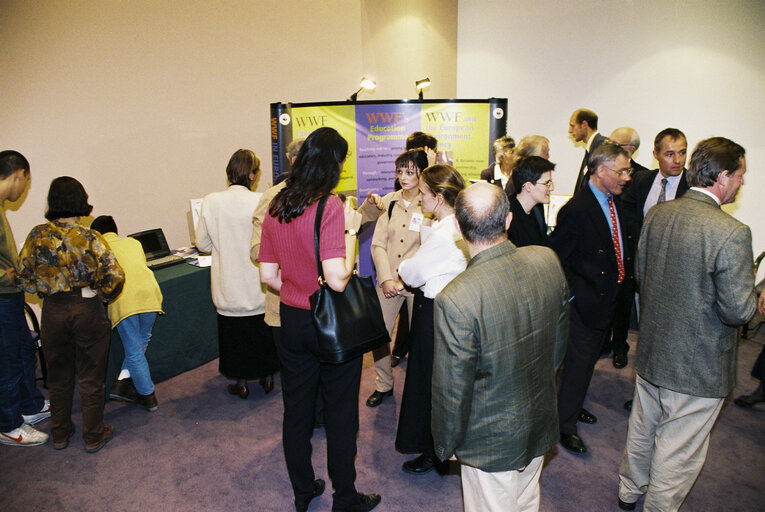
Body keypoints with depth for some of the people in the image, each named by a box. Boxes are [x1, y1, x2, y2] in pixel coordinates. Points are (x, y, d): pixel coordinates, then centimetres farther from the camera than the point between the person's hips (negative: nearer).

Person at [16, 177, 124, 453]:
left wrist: (47, 291, 15)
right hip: (87, 310, -3)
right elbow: (115, 277, -17)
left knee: (58, 375, 20)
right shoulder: (91, 238, -14)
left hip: (53, 312, 3)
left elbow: (24, 278, 0)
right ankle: (93, 436, 24)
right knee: (91, 377, 11)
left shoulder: (37, 236, -5)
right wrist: (100, 296, 1)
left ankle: (60, 433, 35)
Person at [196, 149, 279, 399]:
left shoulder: (210, 202, -10)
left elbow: (203, 244, 0)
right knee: (264, 332, 18)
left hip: (229, 289, 1)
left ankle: (241, 383, 28)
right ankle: (267, 377, 33)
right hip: (260, 285, 0)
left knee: (234, 332, 16)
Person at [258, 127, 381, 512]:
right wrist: (351, 231, -14)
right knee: (340, 412, 11)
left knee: (296, 409, 18)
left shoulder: (275, 207, 1)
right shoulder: (329, 206, -19)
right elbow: (337, 278, -25)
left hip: (291, 320, 6)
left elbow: (268, 276, 4)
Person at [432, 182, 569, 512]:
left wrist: (445, 445, -3)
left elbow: (452, 392, -22)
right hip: (541, 425, 6)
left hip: (491, 444, -5)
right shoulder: (548, 261, -15)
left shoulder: (455, 300, -34)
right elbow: (560, 336, 2)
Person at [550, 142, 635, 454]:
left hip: (610, 297, 9)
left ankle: (573, 405, 41)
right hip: (587, 301, -8)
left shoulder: (615, 203, 5)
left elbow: (623, 248, 13)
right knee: (579, 362, 2)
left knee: (590, 358, 22)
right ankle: (565, 424, 18)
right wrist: (579, 293, -17)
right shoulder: (577, 209, -22)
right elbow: (555, 258, -20)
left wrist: (624, 283, 4)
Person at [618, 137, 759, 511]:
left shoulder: (657, 214, -3)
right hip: (698, 368, -7)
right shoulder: (731, 233, -24)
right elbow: (737, 311, -21)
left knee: (642, 430, 26)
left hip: (650, 352, 7)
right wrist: (754, 301, 0)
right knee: (677, 452, 13)